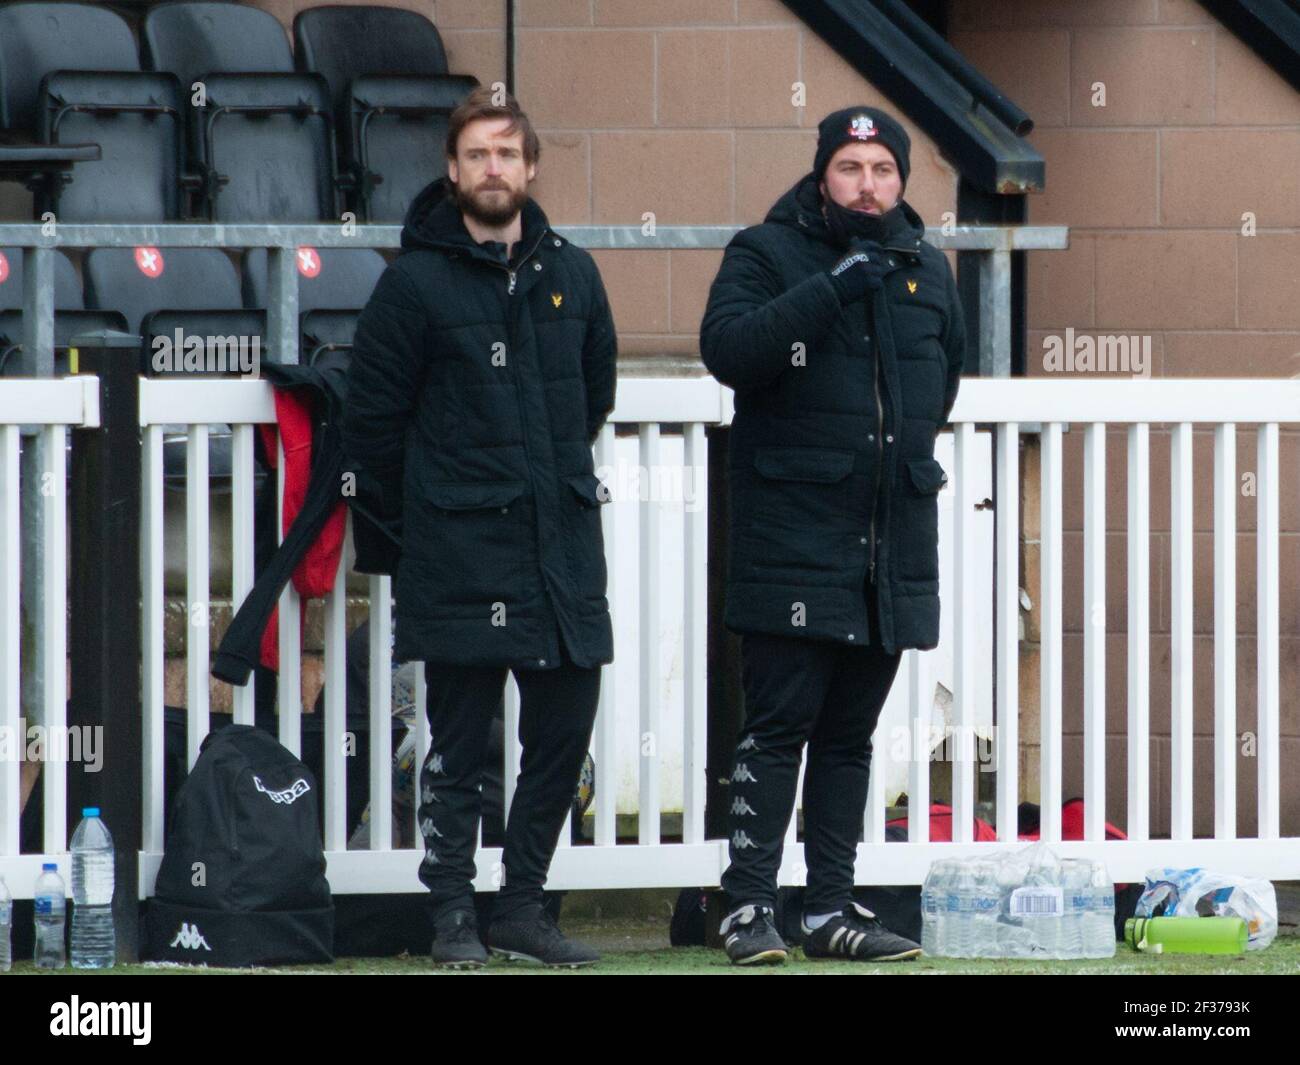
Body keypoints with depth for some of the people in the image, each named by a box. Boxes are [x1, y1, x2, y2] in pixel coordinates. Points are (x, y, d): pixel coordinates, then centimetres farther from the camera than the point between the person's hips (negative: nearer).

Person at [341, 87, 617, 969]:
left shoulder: (572, 275, 10)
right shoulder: (417, 282, -3)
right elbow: (374, 419, 1)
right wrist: (429, 506, 7)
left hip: (564, 540, 4)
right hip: (460, 553, -4)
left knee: (564, 733, 5)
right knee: (459, 747, -1)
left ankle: (523, 906, 15)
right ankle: (454, 914, 5)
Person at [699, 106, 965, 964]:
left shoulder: (927, 269, 15)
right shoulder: (767, 254, -2)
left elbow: (947, 371, 32)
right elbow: (727, 347, -20)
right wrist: (830, 289, -25)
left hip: (895, 536, 6)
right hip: (793, 533, -5)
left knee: (852, 733, 10)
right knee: (780, 724, -9)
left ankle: (832, 908, 14)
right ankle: (750, 907, -6)